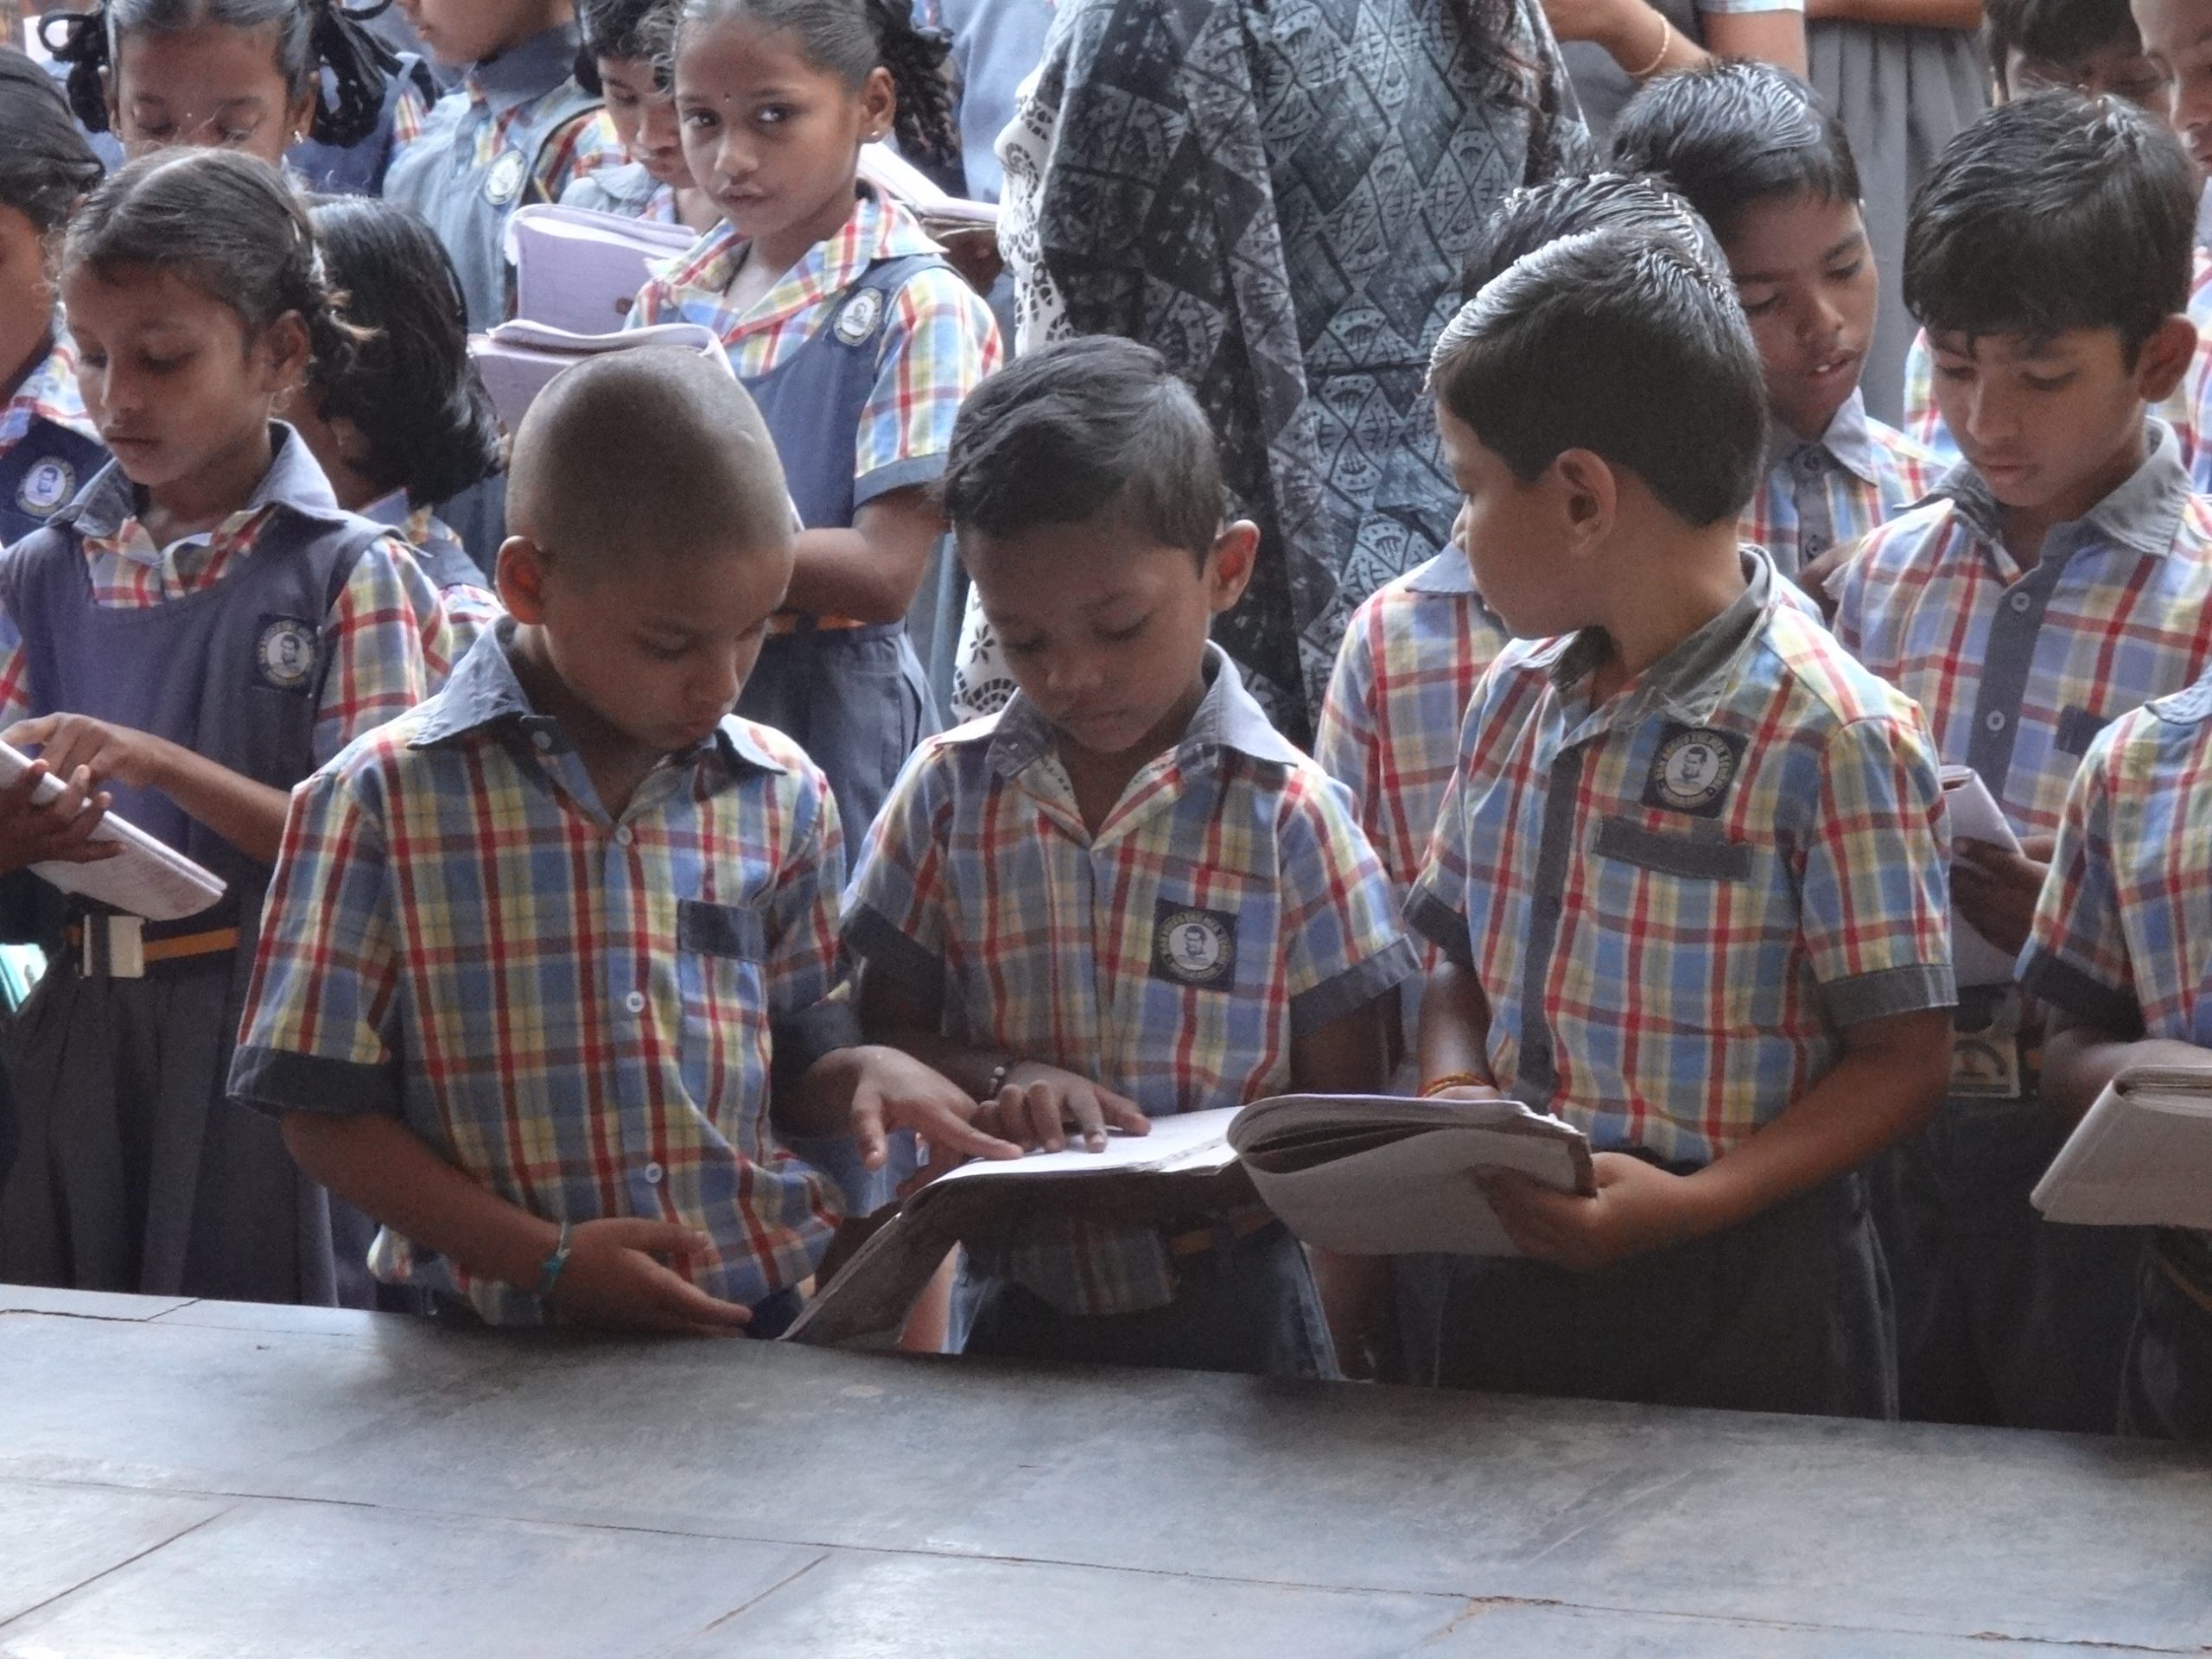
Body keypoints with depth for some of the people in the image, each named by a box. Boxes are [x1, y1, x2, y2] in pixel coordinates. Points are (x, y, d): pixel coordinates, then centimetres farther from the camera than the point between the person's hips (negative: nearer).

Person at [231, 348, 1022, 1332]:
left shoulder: (780, 796, 12)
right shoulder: (384, 801, 0)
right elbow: (326, 1118, 2)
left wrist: (867, 1075, -2)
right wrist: (551, 1262, -7)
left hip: (760, 1320, 3)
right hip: (494, 1346, -3)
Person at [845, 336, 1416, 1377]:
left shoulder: (1286, 815, -6)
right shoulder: (950, 792, 2)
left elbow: (1341, 1105, -2)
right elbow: (881, 1037, 7)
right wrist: (1004, 1081, -13)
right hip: (1013, 1307, 2)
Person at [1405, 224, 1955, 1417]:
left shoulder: (1830, 736, -14)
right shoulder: (1515, 700, 7)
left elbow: (1903, 1059, -12)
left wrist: (1693, 1203, -24)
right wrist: (1454, 1092, -7)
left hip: (1745, 1310, -6)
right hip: (1513, 1267, 6)